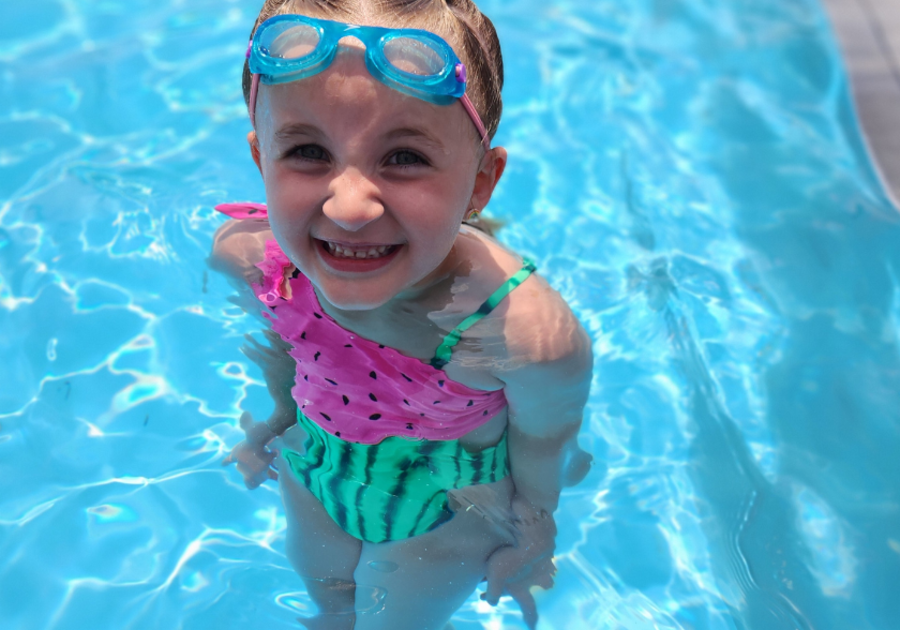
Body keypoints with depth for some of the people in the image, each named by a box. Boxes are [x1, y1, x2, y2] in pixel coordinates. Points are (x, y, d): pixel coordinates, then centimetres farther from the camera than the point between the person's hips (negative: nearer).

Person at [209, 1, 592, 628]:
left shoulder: (530, 336, -43)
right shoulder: (245, 255, -30)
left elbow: (542, 450, -20)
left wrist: (531, 537, -2)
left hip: (448, 508, -3)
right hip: (315, 471, 4)